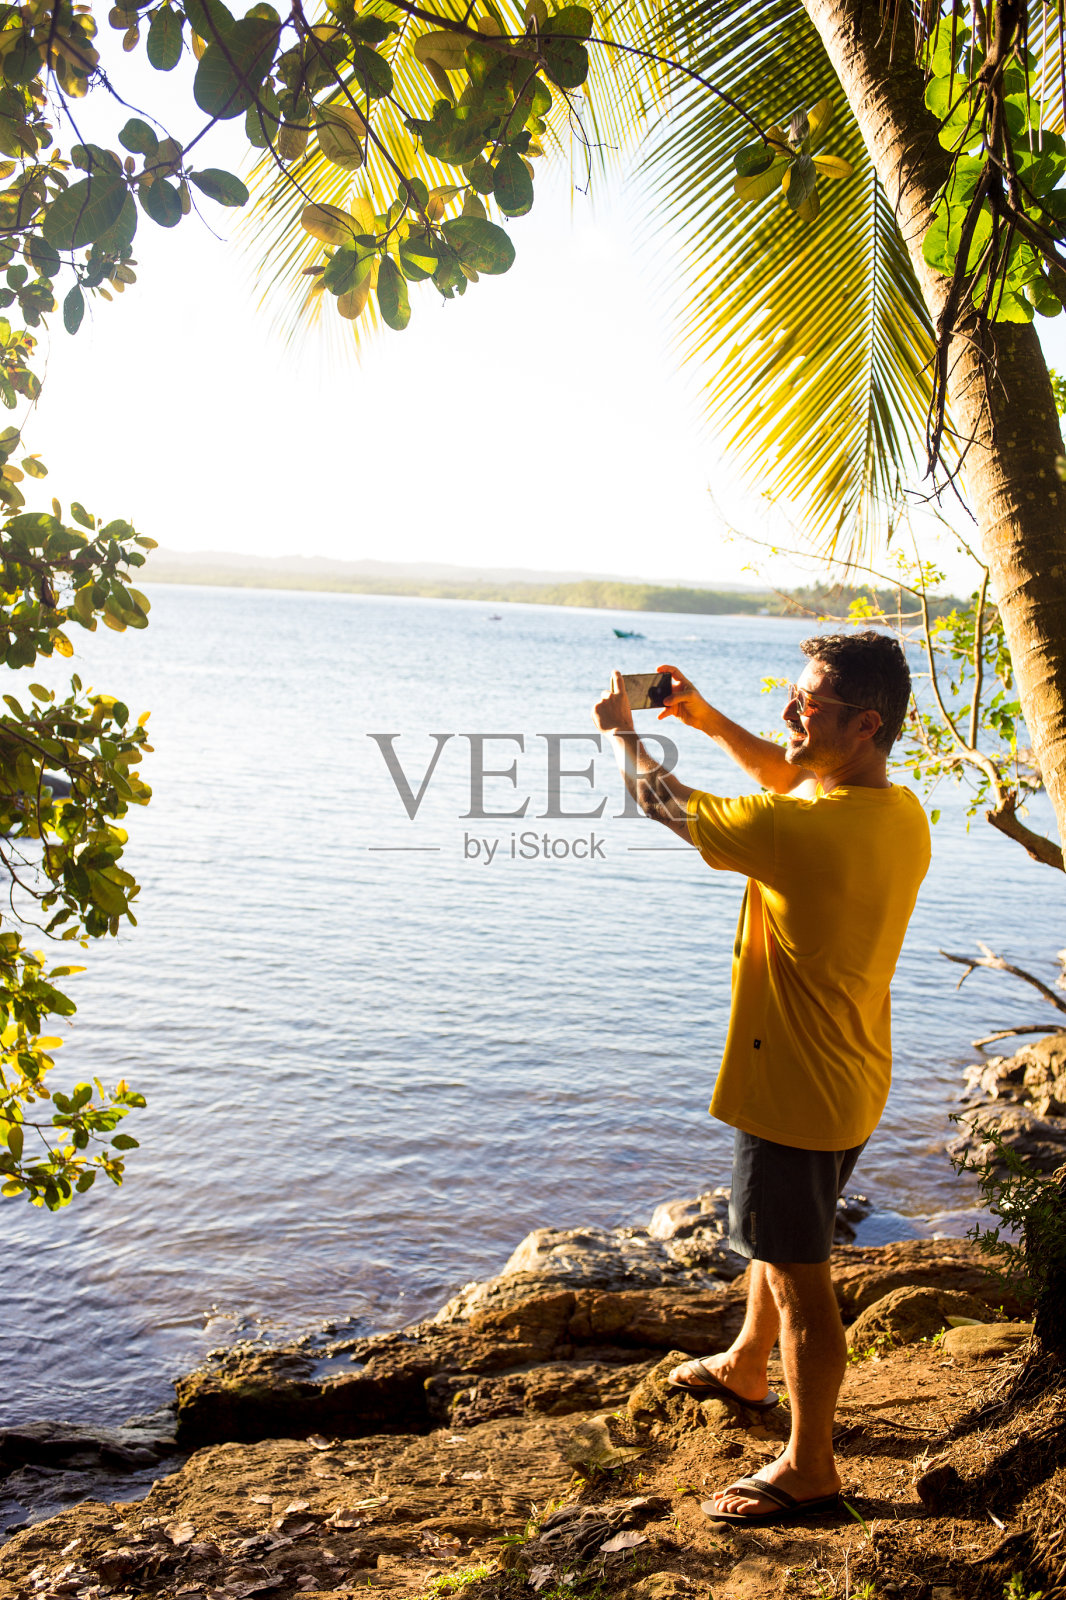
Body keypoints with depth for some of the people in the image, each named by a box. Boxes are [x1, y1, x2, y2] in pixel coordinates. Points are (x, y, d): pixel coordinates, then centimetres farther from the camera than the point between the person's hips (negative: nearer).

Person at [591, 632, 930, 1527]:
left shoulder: (800, 831, -30)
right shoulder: (903, 813, -3)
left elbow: (661, 800, -16)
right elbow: (794, 777, 17)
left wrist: (620, 731, 4)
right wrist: (706, 719, 10)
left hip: (795, 1091, -9)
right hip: (852, 1081, 9)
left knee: (799, 1279, 7)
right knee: (777, 1241, 29)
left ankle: (809, 1471, 25)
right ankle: (745, 1367, 52)